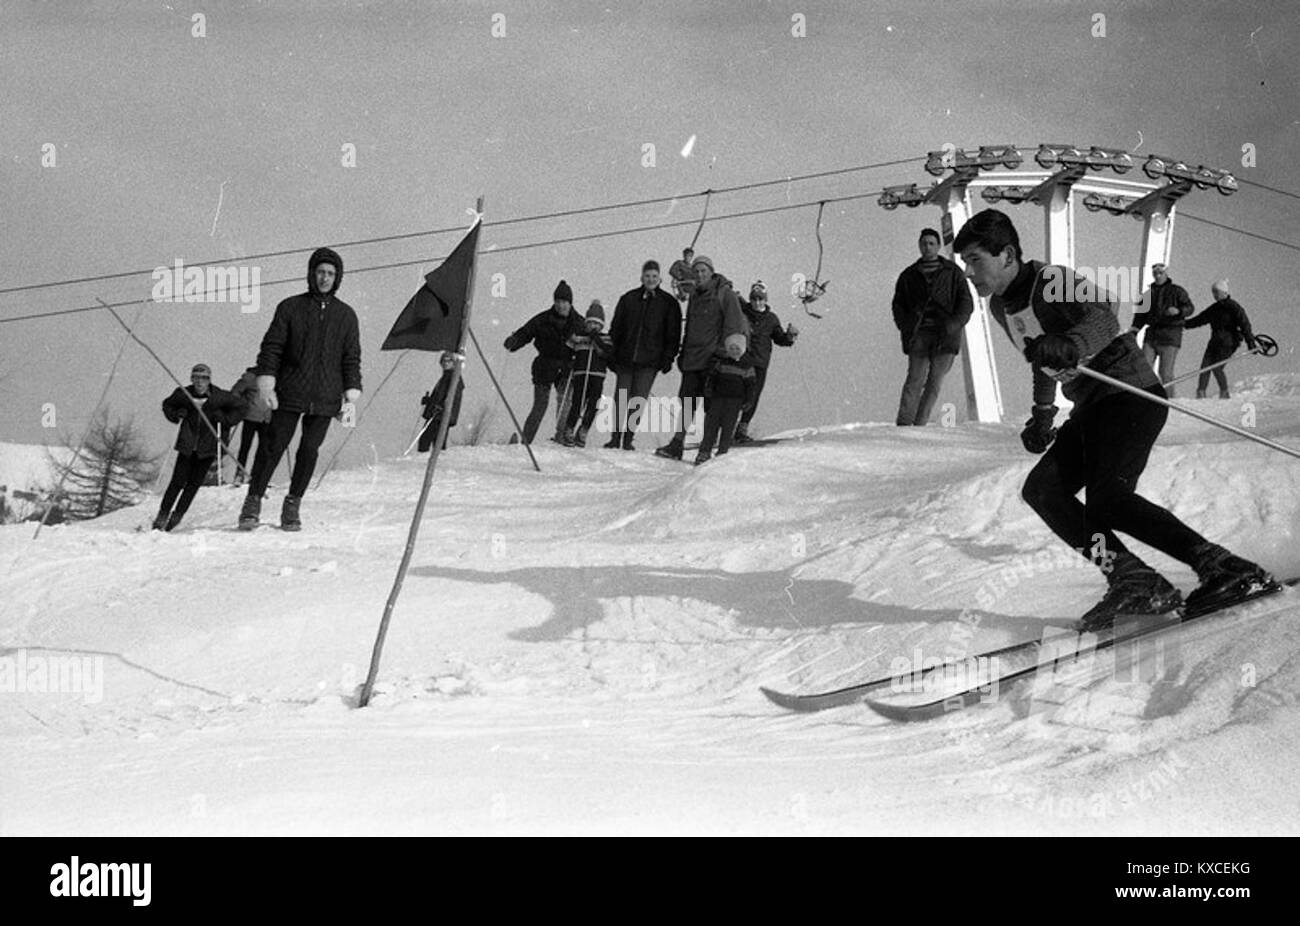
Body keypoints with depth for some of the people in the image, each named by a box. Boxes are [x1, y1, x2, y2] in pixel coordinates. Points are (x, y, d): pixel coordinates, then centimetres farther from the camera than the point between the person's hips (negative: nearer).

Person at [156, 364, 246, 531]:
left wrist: (224, 419, -5)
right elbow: (167, 405, 17)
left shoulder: (219, 396, -5)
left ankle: (176, 515, 10)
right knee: (178, 481, -6)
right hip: (187, 445, 0)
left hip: (207, 447, 0)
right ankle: (162, 514, 3)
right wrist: (176, 416, -2)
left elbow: (240, 407, 7)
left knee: (194, 483, -1)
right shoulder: (183, 394, -1)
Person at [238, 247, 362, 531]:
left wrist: (351, 397, 5)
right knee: (273, 446, -4)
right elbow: (271, 347, 4)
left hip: (325, 399, 2)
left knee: (309, 451, 2)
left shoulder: (346, 315, 9)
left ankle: (292, 507, 12)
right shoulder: (291, 307, 4)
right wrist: (266, 384, -5)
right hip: (290, 394, -2)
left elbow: (351, 359, 11)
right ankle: (253, 501, 5)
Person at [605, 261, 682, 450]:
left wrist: (668, 358, -3)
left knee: (638, 401, -3)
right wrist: (612, 355, 5)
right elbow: (615, 328, 11)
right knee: (620, 399, 0)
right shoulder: (628, 299, 7)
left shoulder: (668, 303, 4)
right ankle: (616, 437, 8)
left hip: (649, 362, -1)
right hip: (625, 359, 1)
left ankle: (628, 439, 5)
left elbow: (673, 334, 5)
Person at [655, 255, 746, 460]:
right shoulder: (695, 296, 18)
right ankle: (677, 444, 3)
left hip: (712, 358, -6)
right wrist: (683, 353, 21)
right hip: (692, 358, 6)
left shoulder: (725, 293, -3)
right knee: (687, 399, 3)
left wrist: (724, 349, -16)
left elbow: (734, 324, -9)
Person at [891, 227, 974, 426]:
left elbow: (966, 303, 7)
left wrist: (954, 325, -9)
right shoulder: (909, 275, 17)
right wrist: (906, 327, 0)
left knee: (935, 382, -4)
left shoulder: (952, 272, 12)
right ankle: (903, 423, -15)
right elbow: (898, 305, 19)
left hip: (945, 336, 0)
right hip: (918, 335, 0)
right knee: (915, 379, -12)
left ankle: (920, 423, 1)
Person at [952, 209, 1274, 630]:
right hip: (1090, 407, 9)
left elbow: (1103, 315, -32)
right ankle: (1133, 580, -13)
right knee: (1042, 489, -6)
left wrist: (1070, 347, -49)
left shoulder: (1053, 281, -15)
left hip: (1131, 394, -9)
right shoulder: (1000, 305, 12)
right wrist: (1042, 412, 36)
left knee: (1108, 498, -26)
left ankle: (1223, 568, -25)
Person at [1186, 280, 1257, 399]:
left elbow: (1244, 324, -9)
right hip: (1215, 342, 7)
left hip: (1228, 342, -7)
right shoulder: (1214, 308, 17)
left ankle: (1224, 393, 0)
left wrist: (1250, 341, -16)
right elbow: (1200, 320, 23)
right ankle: (1201, 392, -7)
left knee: (1217, 367, -15)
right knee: (1205, 366, -6)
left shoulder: (1233, 307, -5)